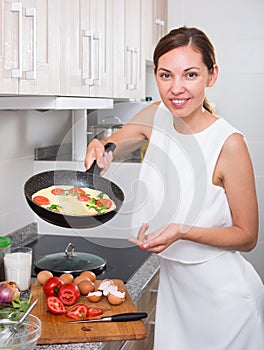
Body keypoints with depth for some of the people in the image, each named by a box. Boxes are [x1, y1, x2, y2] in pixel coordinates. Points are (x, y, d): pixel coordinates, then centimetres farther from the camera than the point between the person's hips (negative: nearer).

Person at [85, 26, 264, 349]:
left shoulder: (229, 143, -23)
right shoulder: (157, 117, -7)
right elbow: (109, 147, 9)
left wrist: (183, 231, -29)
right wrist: (99, 150, -15)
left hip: (221, 293, -5)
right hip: (172, 283, 5)